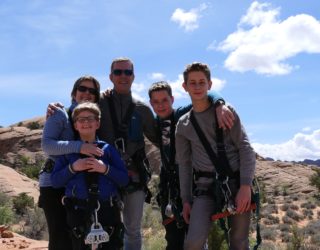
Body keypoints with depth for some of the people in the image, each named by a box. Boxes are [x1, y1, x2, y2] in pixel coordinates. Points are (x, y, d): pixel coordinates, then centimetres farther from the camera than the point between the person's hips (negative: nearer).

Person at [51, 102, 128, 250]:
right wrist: (72, 168, -10)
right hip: (79, 212, 0)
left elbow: (124, 179, 4)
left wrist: (105, 169, -11)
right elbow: (55, 181, 4)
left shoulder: (107, 149, 9)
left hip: (108, 211, 0)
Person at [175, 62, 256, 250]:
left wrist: (246, 185, -13)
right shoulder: (183, 125, 9)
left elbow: (245, 148, -3)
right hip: (206, 187, 1)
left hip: (236, 183, -1)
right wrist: (186, 199, 8)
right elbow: (184, 164, 13)